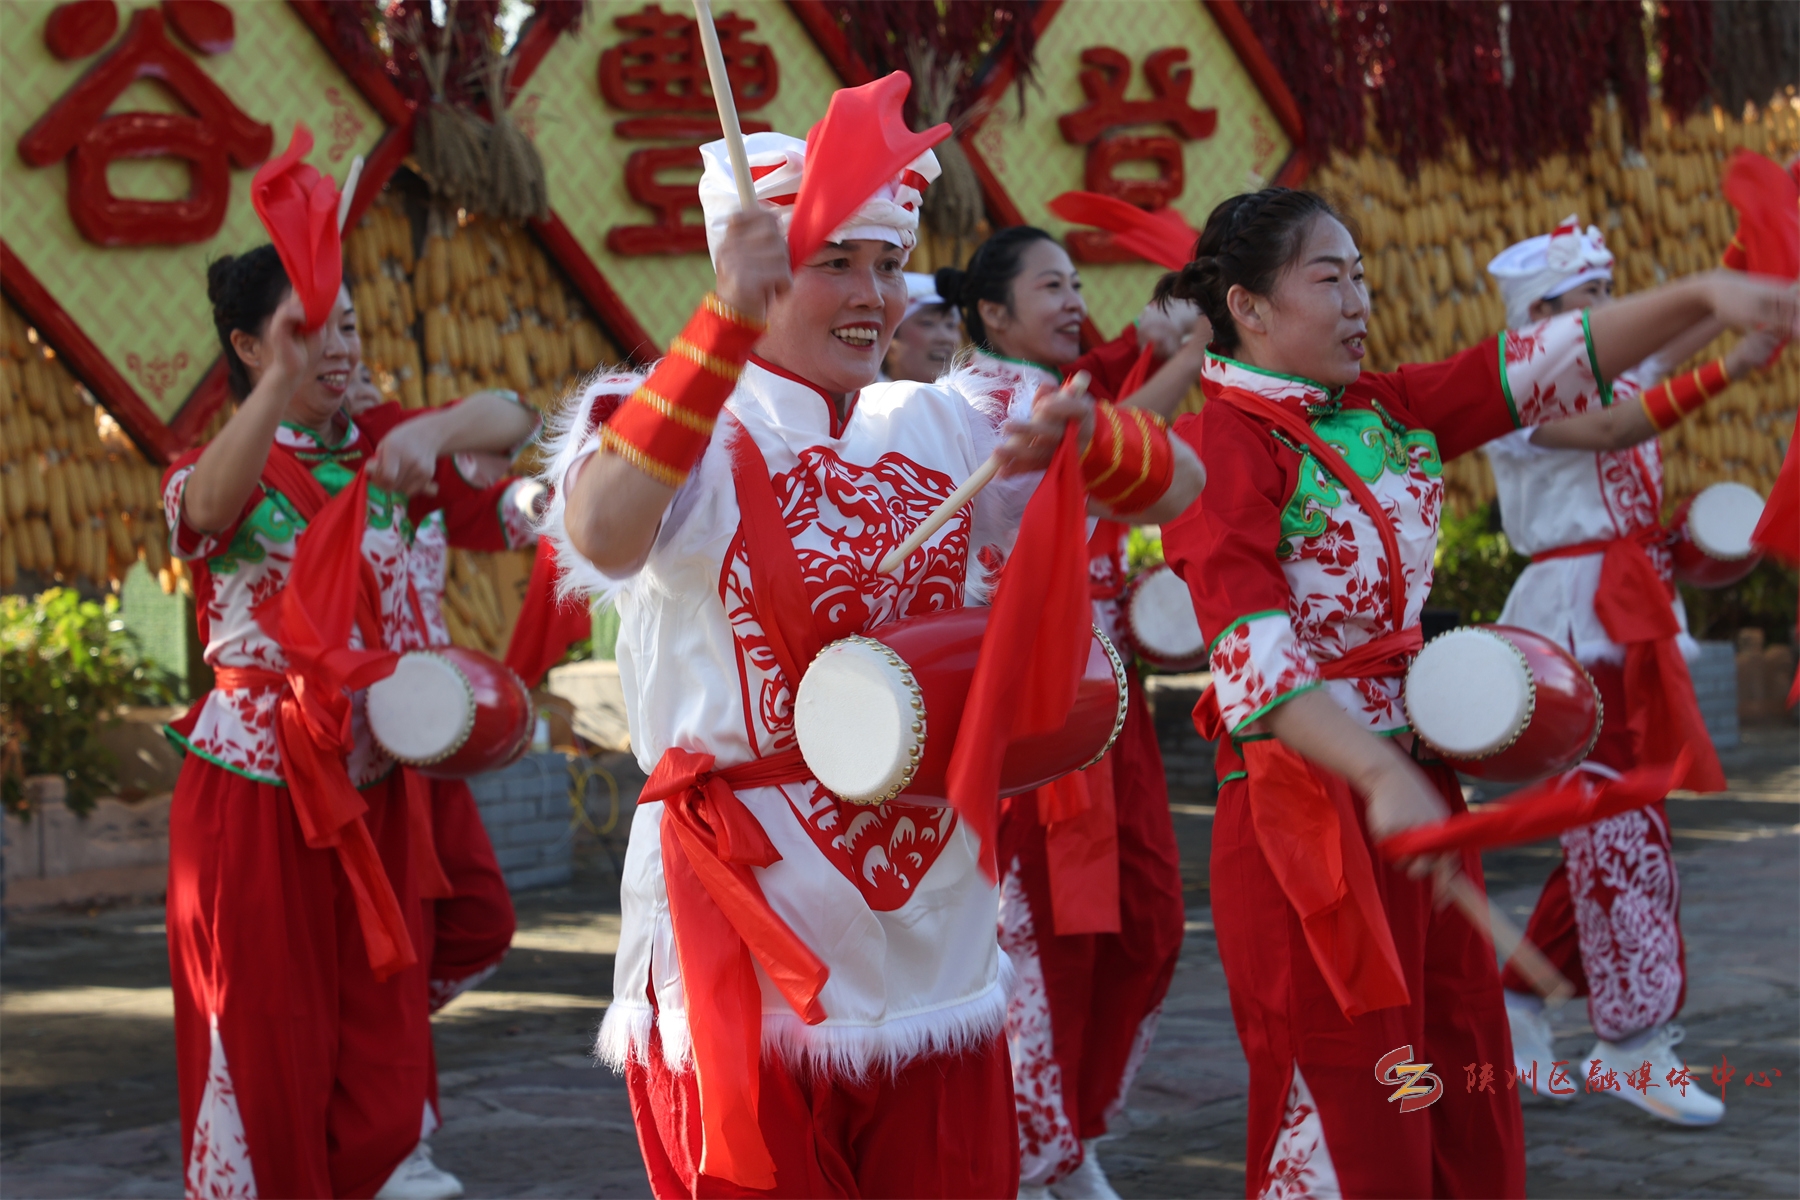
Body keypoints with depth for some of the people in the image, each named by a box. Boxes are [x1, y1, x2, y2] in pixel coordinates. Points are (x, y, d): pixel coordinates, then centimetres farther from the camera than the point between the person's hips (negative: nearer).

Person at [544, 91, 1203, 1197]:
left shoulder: (941, 429, 8)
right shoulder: (702, 438, -8)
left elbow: (1178, 488, 10)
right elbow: (600, 533, -32)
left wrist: (1082, 437, -12)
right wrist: (730, 316, -33)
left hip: (933, 930, 5)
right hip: (753, 932, -5)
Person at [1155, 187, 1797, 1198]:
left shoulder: (1386, 413, 10)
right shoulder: (1223, 444, -13)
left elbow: (1543, 367, 6)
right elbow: (1256, 657, -24)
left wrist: (1702, 297, -7)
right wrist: (1379, 778, -36)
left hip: (1421, 786, 8)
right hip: (1307, 802, -8)